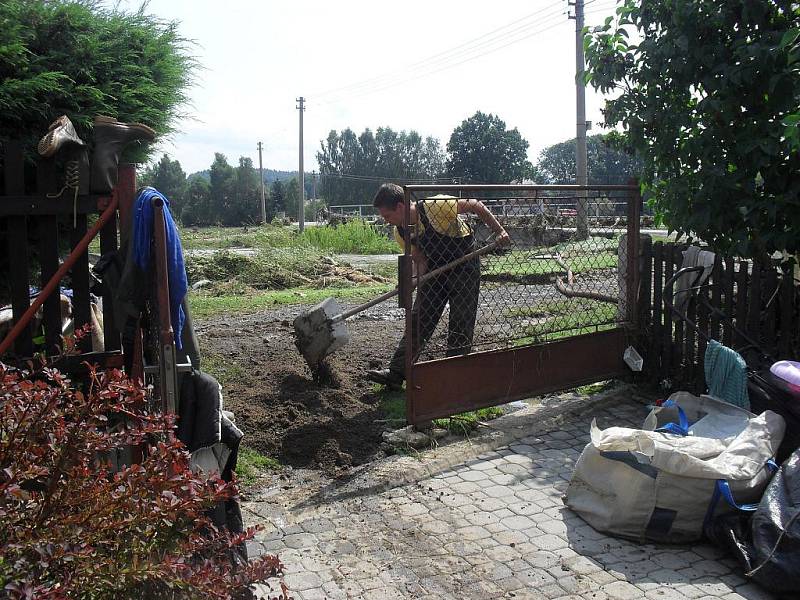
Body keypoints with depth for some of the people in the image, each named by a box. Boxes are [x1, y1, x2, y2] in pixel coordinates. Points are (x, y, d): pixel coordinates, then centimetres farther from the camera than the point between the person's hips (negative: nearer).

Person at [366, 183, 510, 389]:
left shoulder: (436, 206, -28)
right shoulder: (401, 232, -8)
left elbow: (476, 206, -18)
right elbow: (419, 259, 0)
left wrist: (499, 231, -17)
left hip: (465, 266, -6)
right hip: (435, 268, 6)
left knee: (461, 325, -1)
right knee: (418, 320, 3)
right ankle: (396, 373, 4)